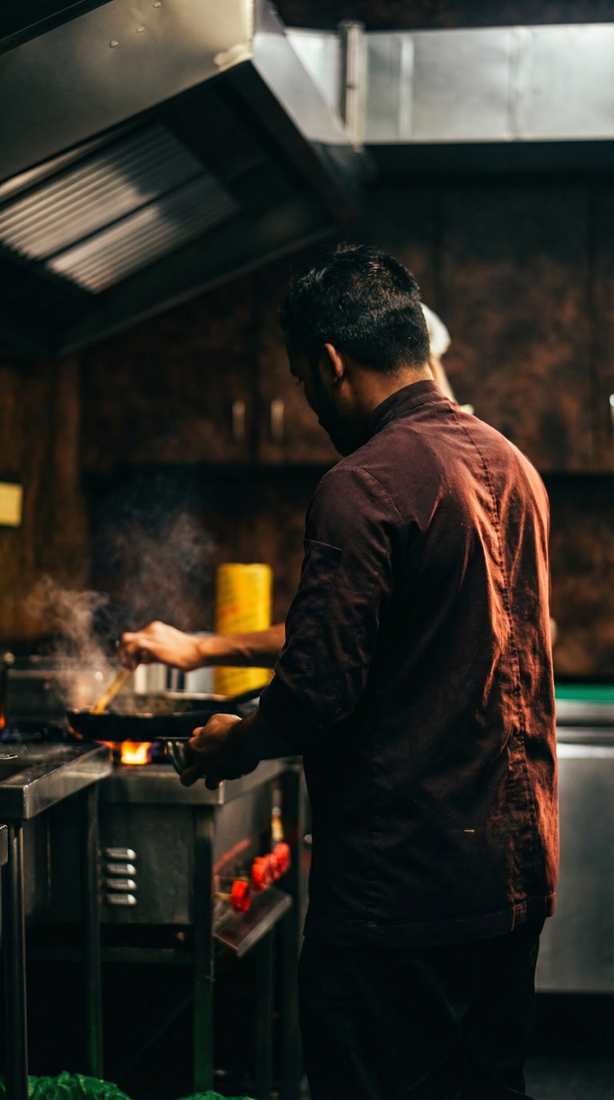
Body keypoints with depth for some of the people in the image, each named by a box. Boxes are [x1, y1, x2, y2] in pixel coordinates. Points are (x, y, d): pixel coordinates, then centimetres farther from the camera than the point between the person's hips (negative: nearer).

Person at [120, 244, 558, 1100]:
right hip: (518, 868, 9)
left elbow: (320, 691, -20)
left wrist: (236, 744, 2)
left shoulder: (366, 483, -17)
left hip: (402, 882, -8)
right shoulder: (513, 465, 11)